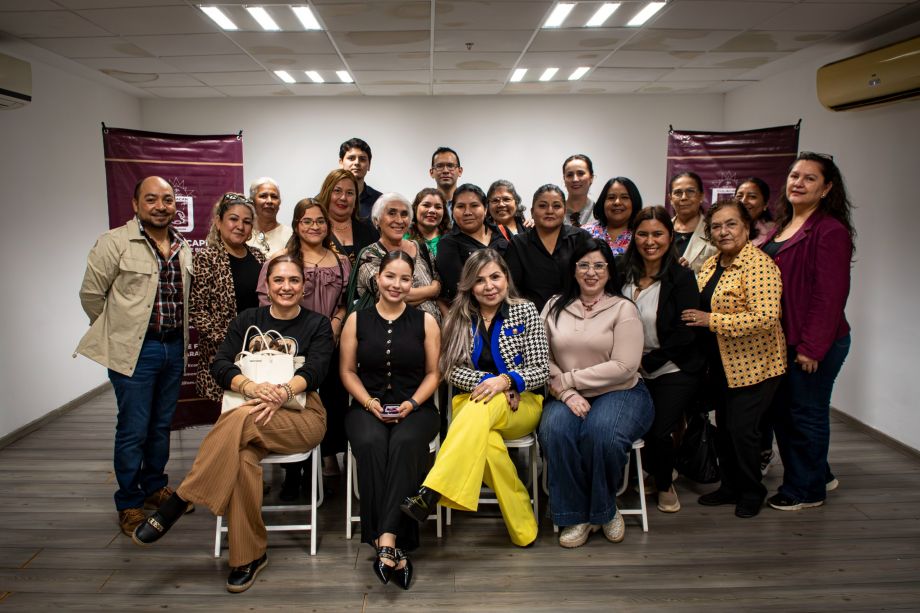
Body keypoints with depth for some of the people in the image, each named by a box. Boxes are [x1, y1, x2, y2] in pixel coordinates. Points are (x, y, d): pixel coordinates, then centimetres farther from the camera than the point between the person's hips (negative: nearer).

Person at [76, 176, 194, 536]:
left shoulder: (183, 247, 9)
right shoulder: (115, 242, -9)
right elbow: (91, 293, -5)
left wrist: (177, 334, 14)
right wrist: (116, 332, 3)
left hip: (174, 347, 5)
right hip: (134, 350, -5)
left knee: (161, 425, 16)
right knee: (133, 430, 1)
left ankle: (154, 487, 33)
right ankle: (129, 504, 17)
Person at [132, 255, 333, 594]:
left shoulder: (317, 324, 8)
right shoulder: (248, 320, 14)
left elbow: (314, 370, -8)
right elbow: (219, 364, 0)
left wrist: (282, 393, -29)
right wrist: (250, 386, -21)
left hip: (301, 417, -2)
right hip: (248, 412, 2)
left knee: (243, 419, -34)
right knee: (243, 458, -33)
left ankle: (173, 506, -23)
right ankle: (249, 556, -17)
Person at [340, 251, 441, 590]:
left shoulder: (425, 321, 7)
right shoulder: (357, 320, 9)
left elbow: (433, 373, 7)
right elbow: (348, 371, 9)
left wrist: (411, 403, -10)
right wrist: (369, 402, -8)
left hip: (415, 407, 0)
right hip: (367, 406, 1)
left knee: (405, 443, -35)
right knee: (370, 444, -34)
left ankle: (386, 540, -36)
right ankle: (395, 548, -32)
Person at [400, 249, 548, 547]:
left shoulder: (525, 312, 1)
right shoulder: (459, 318, 7)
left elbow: (540, 371, -4)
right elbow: (452, 370, 1)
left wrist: (505, 380, -24)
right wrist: (487, 382, -18)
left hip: (520, 403, -1)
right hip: (471, 404, 2)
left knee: (482, 410, -38)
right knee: (486, 442, -35)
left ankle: (431, 492, -44)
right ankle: (522, 526, -22)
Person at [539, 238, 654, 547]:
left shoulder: (623, 309, 1)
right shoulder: (554, 307, 11)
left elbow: (624, 367, -10)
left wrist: (569, 379, -11)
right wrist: (567, 394, -13)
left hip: (619, 393, -2)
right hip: (568, 396, 2)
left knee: (601, 432, -34)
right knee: (554, 430, -30)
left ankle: (604, 509, -3)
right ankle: (576, 516, -10)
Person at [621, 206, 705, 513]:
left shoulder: (681, 277, -10)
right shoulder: (625, 275, 1)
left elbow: (686, 333, -14)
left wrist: (648, 361, -14)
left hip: (674, 371, -3)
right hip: (636, 372, 4)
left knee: (659, 432, -10)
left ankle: (665, 485, 23)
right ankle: (651, 476, 29)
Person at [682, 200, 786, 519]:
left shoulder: (759, 265, -18)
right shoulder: (711, 265, 8)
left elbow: (765, 318, -29)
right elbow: (701, 306, 25)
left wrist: (710, 320, -25)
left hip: (753, 364, -8)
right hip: (721, 364, 8)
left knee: (742, 428, -2)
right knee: (724, 426, 14)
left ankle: (752, 492, 19)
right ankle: (731, 486, 31)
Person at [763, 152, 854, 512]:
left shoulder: (831, 230, -14)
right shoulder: (782, 227, 13)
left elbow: (830, 293, -19)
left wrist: (812, 346, -21)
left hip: (814, 344, -9)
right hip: (781, 340, 9)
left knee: (806, 414, 4)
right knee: (783, 412, 17)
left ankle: (806, 490, 22)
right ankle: (818, 476, 36)